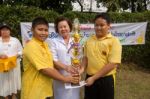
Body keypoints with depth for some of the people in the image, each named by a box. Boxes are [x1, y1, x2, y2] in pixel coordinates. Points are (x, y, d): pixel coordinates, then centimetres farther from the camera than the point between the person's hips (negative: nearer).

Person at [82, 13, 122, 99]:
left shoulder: (114, 41, -11)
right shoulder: (90, 40, 6)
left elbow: (112, 64, -17)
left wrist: (94, 77, -18)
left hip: (106, 80, -4)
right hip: (89, 78, 4)